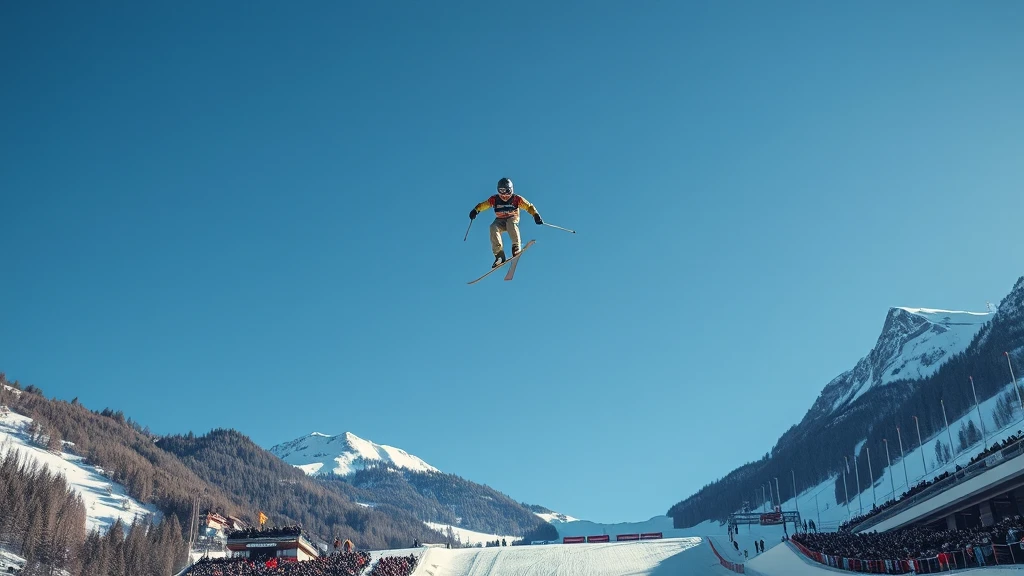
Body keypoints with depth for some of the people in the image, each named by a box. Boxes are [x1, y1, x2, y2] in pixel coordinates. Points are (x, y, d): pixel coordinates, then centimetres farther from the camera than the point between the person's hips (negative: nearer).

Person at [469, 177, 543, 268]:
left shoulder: (516, 198, -5)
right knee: (493, 228, -31)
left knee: (511, 223, -38)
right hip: (500, 221, 2)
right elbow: (483, 205, 4)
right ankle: (499, 255, -33)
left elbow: (529, 206, -5)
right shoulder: (495, 199, -1)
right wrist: (475, 210, -16)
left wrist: (536, 215, -20)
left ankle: (516, 247, -35)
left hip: (512, 219, -2)